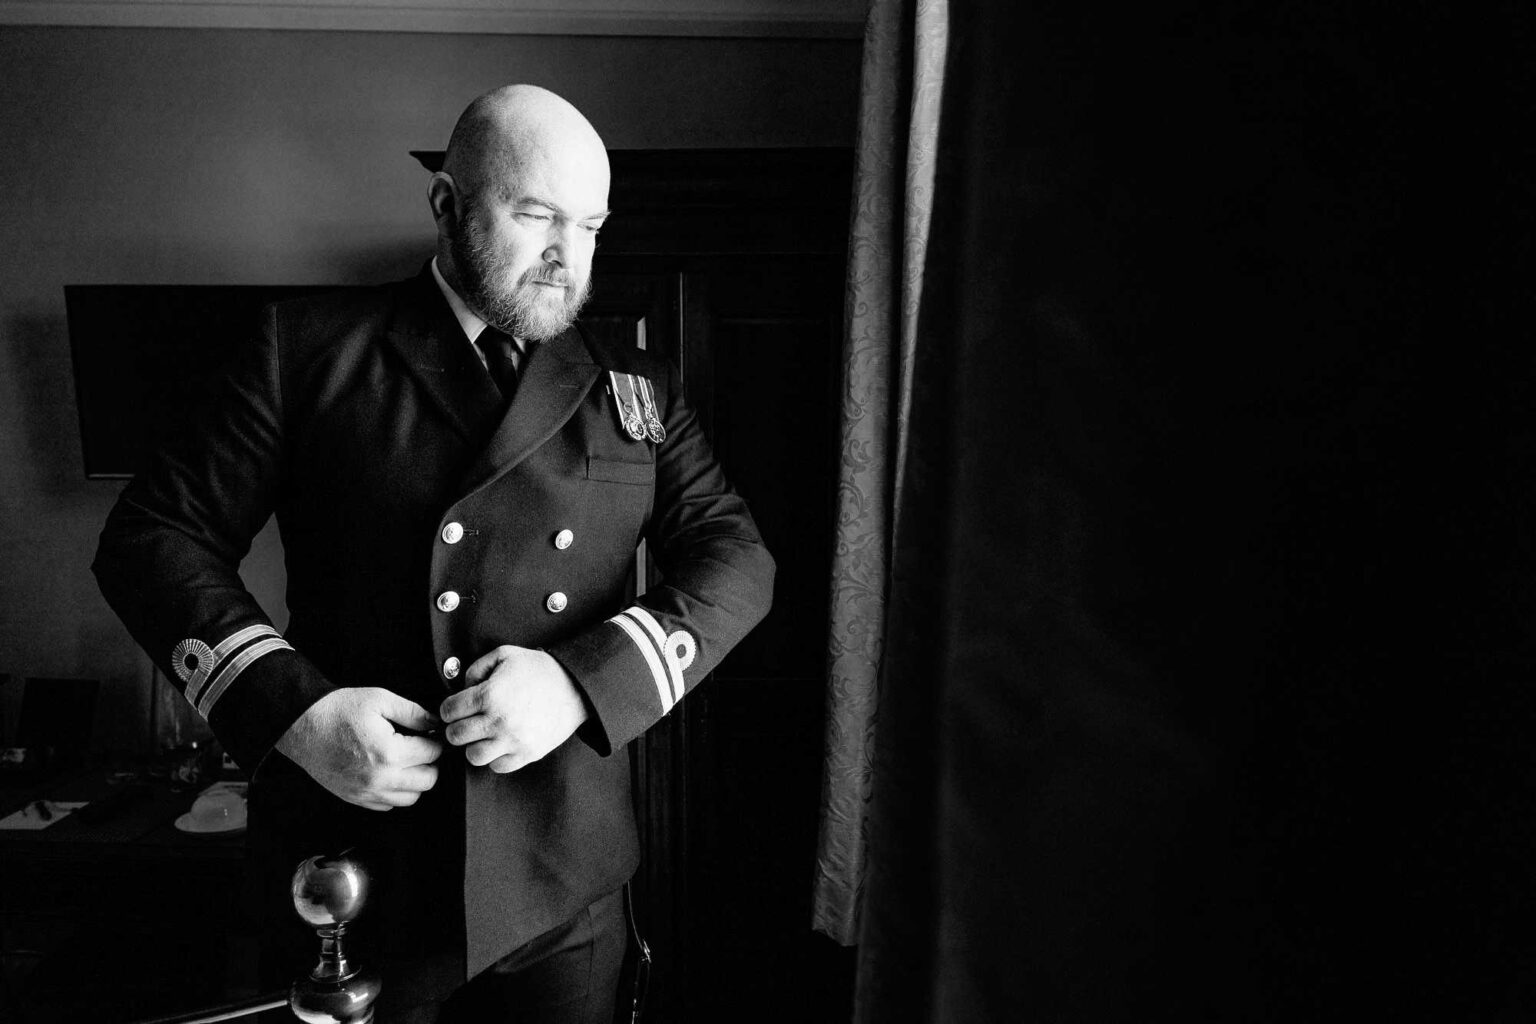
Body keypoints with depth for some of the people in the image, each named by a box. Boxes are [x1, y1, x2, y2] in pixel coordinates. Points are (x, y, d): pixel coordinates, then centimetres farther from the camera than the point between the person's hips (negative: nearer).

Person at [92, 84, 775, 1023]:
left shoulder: (639, 390, 5)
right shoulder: (313, 349, -1)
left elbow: (738, 558, -2)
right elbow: (155, 532, 0)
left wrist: (583, 680, -17)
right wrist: (293, 709, -15)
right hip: (349, 877, -1)